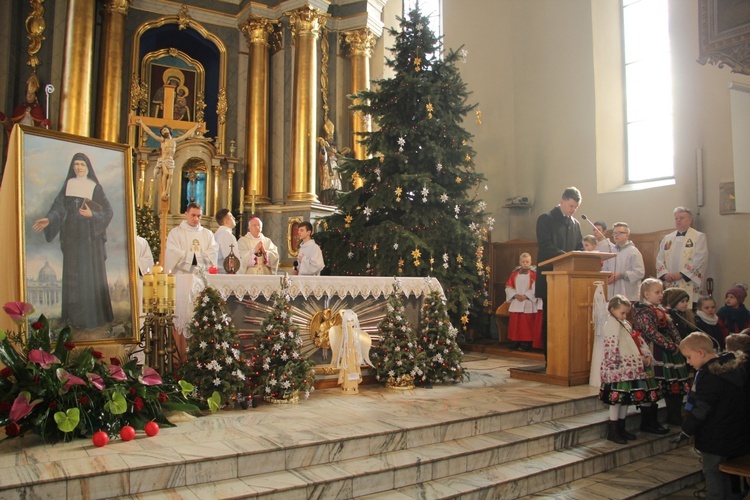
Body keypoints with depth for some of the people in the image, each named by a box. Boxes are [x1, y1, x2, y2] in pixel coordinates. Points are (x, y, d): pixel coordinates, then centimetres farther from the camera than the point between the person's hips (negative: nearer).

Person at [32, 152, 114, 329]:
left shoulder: (95, 187, -1)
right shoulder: (68, 184, 9)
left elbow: (108, 211, -4)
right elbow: (59, 206, 1)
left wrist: (92, 214, -21)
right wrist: (49, 219, -16)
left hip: (90, 235, -3)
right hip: (72, 235, 3)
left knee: (91, 273, -2)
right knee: (73, 273, 4)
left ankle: (94, 313, 5)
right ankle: (75, 314, 11)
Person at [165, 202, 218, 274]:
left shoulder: (208, 233, 14)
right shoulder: (175, 232, 6)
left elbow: (213, 252, 0)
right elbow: (174, 254, -7)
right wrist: (201, 255, -5)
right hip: (181, 275, -2)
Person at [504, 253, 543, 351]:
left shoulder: (534, 274, -1)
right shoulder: (514, 274, 10)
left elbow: (535, 289, -8)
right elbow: (509, 287, 7)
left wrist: (525, 296, -17)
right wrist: (515, 295, -9)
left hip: (528, 303, -4)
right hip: (516, 303, 4)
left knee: (527, 324, -3)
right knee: (515, 323, 5)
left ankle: (526, 342, 1)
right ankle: (516, 341, 12)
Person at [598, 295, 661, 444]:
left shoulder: (625, 324, 18)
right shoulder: (611, 324, -11)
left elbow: (638, 340, 18)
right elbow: (612, 348, -20)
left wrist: (646, 355, 6)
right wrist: (615, 364, -24)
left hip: (630, 369, 9)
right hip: (618, 370, -9)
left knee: (626, 399, 13)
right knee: (617, 399, -4)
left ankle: (621, 428, 23)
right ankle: (613, 431, 3)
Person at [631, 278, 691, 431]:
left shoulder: (660, 309, 16)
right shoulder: (643, 311, -14)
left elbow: (672, 328, 14)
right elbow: (652, 333, -21)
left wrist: (678, 344, -1)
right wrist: (671, 346, -18)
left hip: (669, 352, 10)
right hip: (654, 353, -10)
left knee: (676, 383, 14)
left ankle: (675, 415, 30)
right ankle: (648, 422, 4)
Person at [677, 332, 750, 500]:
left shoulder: (708, 376, -25)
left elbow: (700, 410, -23)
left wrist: (686, 431, -10)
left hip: (715, 442, -8)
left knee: (713, 476, 6)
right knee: (731, 478, 21)